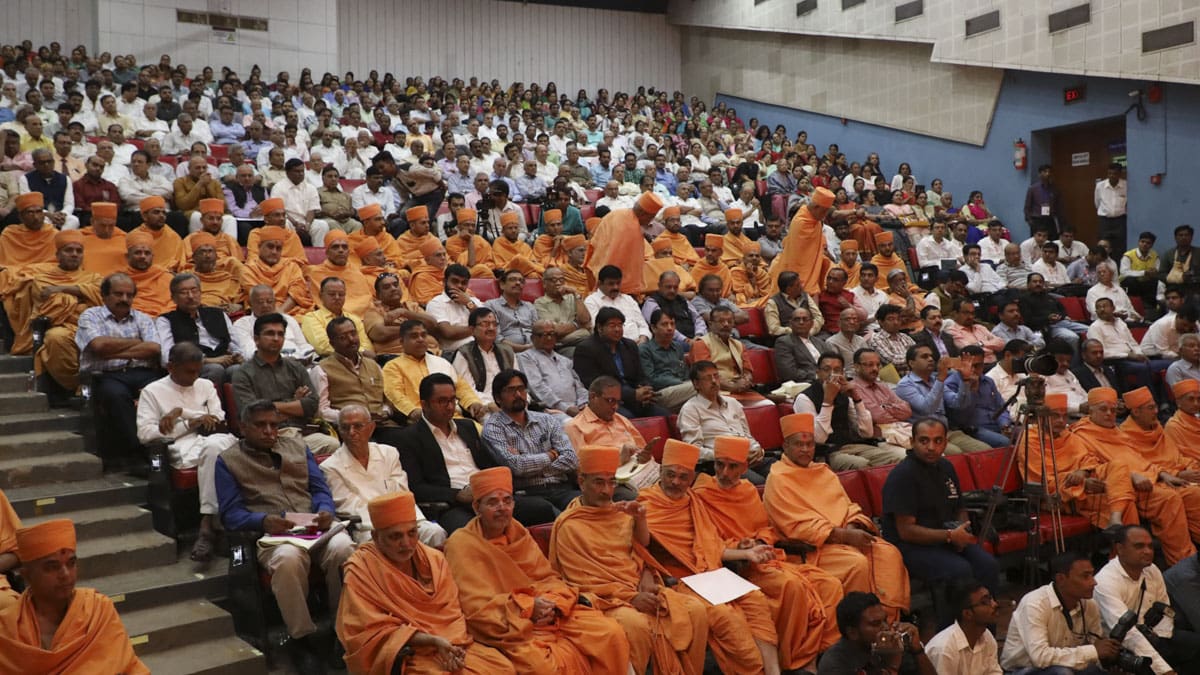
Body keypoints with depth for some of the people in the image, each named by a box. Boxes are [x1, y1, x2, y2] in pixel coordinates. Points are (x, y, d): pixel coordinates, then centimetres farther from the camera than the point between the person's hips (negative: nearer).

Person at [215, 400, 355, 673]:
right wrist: (264, 521, -17)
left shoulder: (297, 445, 24)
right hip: (273, 533, -3)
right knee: (288, 559, -39)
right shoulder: (228, 460, 14)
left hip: (315, 526, 3)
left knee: (343, 549, -33)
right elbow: (230, 514, 4)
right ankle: (304, 638, -21)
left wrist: (326, 511, -7)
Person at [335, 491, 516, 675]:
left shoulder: (434, 558, 5)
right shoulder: (360, 570, -9)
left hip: (448, 642, 5)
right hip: (398, 655, -5)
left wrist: (452, 646, -17)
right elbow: (373, 633, -12)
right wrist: (433, 641, -20)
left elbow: (451, 613, 5)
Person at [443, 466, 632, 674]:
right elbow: (476, 606, -10)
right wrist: (526, 607, -18)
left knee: (612, 633, -14)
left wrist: (551, 603, -12)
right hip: (508, 626, -6)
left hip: (546, 613, 6)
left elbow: (548, 578, 12)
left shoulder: (519, 533, 13)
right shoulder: (461, 544, -5)